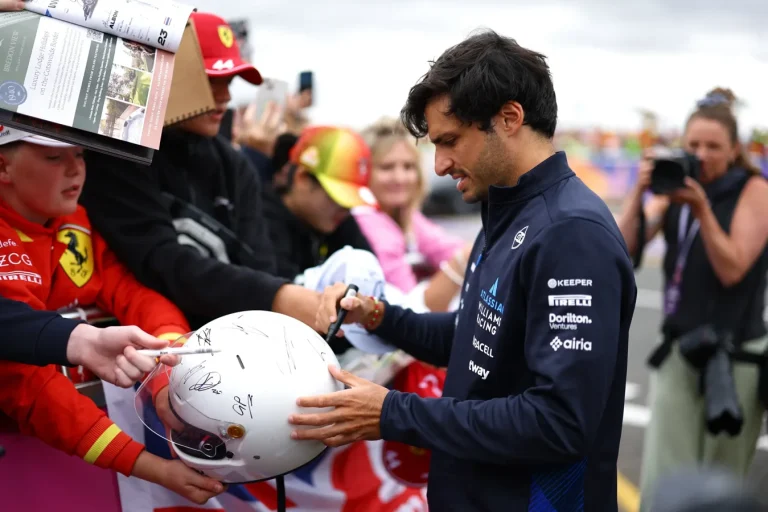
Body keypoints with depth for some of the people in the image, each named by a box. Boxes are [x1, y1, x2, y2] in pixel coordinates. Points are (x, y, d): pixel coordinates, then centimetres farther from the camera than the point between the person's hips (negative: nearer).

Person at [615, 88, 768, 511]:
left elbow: (732, 270, -14)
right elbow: (624, 249, -4)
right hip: (677, 350, 3)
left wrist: (701, 209, -22)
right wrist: (639, 193, -16)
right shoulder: (676, 186, 8)